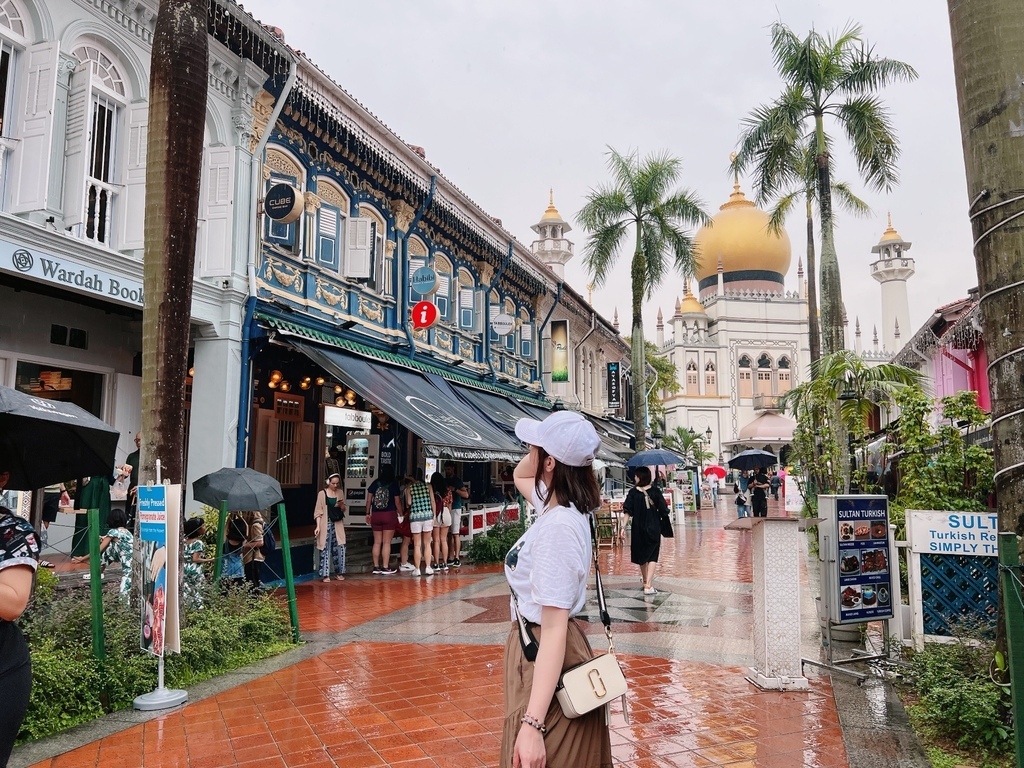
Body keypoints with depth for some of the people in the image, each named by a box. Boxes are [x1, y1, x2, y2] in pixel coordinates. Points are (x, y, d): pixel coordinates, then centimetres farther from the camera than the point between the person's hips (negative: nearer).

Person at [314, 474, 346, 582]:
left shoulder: (340, 492, 8)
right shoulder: (322, 494, -3)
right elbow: (318, 511, -4)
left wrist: (341, 505, -7)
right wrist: (318, 526, -11)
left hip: (338, 524, 4)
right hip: (326, 524, -3)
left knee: (339, 548, 1)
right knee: (325, 549, -3)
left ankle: (339, 573, 13)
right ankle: (325, 575, 3)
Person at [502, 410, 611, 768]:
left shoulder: (558, 528, -27)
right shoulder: (561, 507, 0)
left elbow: (554, 629, -30)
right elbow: (520, 476, 22)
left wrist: (533, 723, -30)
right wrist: (548, 440, 4)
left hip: (547, 666, -9)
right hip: (535, 657, 9)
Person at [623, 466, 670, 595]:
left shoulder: (633, 492, -6)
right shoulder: (655, 492, -6)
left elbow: (628, 511, -11)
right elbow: (663, 511, -5)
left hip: (638, 528, 1)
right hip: (654, 528, -1)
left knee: (641, 555, 19)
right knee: (652, 557, 1)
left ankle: (646, 581, 36)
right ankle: (648, 585, -13)